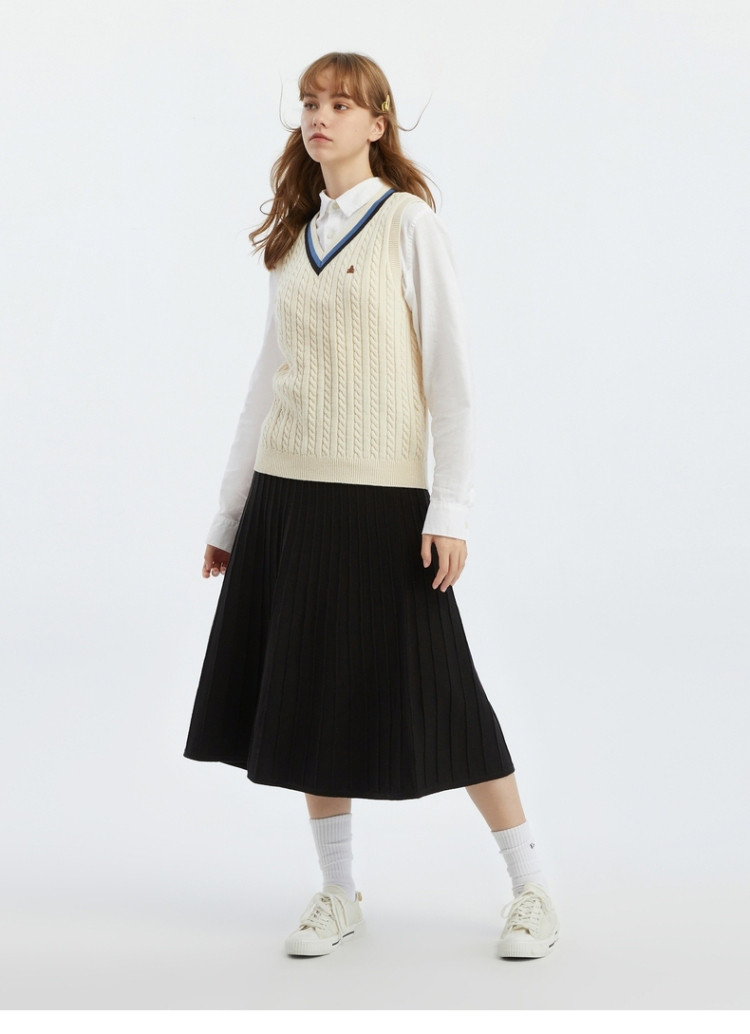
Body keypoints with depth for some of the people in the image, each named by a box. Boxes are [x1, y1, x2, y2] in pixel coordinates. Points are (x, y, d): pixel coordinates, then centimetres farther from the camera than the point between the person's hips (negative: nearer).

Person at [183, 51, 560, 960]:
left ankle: (531, 888, 11)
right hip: (286, 493, 6)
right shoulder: (293, 239, 13)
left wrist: (451, 507, -14)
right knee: (311, 694, 8)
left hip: (382, 495, -5)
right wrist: (229, 512, 15)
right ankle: (337, 893, 21)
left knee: (433, 692, -2)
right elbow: (268, 379, 16)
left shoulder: (409, 222, -3)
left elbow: (449, 370, -7)